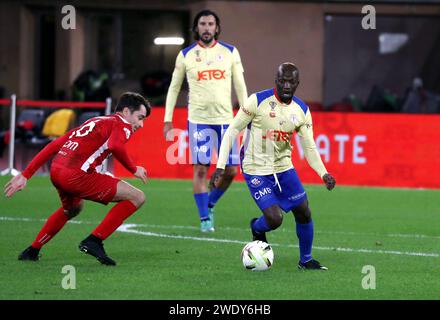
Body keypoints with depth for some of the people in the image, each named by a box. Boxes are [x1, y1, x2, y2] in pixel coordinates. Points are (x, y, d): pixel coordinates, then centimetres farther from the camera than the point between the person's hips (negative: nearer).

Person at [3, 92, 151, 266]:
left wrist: (25, 175, 24)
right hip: (77, 175, -9)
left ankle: (32, 251, 43)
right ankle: (93, 241, -5)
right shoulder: (122, 125, 5)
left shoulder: (94, 122, 28)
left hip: (56, 171, 9)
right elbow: (115, 146, -21)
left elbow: (54, 146, 24)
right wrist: (134, 169, -4)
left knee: (72, 209, 40)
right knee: (137, 197, -3)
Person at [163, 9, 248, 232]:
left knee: (231, 170, -1)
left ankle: (210, 204, 24)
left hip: (225, 119, 2)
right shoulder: (186, 55, 3)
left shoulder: (230, 53, 6)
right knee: (200, 169, -6)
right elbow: (174, 87, 10)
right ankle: (204, 219, 4)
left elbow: (240, 86, 8)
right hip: (198, 119, -2)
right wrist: (167, 120, 5)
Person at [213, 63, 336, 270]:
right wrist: (220, 165, -16)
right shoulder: (258, 101, -15)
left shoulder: (302, 111, -1)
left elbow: (309, 147, 3)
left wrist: (323, 173, -14)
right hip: (256, 171, -5)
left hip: (284, 168, 5)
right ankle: (257, 229, 21)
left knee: (304, 213, 4)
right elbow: (232, 131, -10)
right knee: (274, 219, -16)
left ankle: (305, 260, 25)